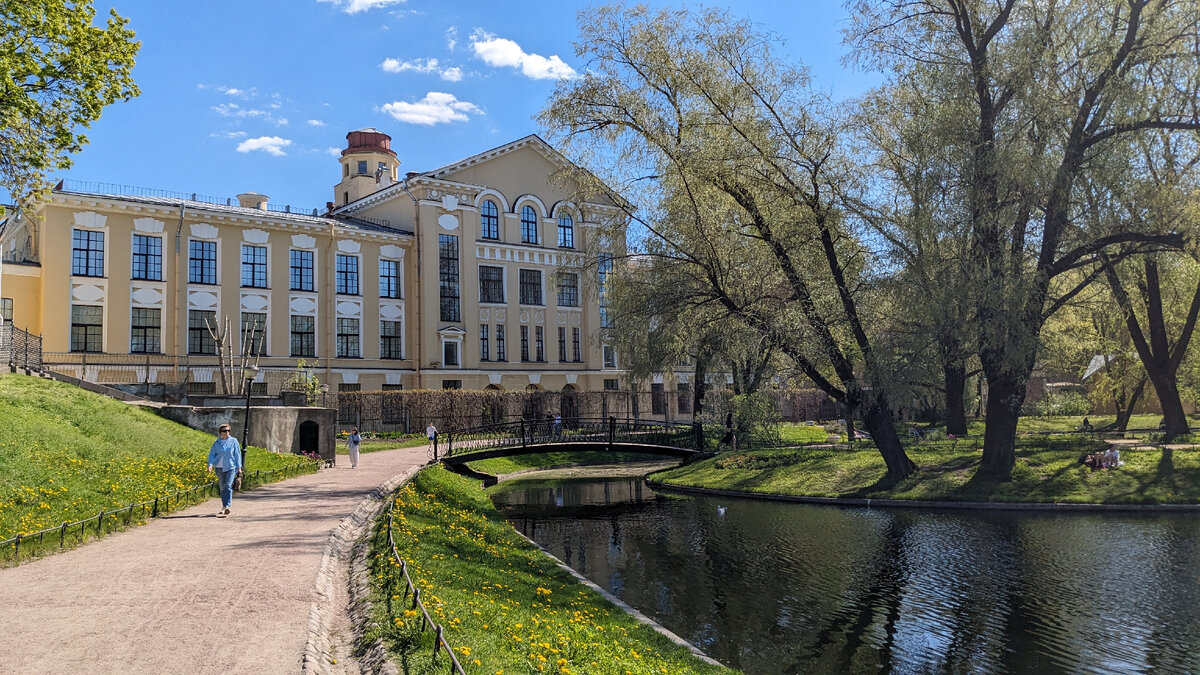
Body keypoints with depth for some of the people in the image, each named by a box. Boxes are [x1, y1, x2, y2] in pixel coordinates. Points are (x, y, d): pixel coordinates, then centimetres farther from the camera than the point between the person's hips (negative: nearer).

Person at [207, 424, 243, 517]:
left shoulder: (233, 441, 2)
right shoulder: (216, 443, 6)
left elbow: (237, 454, 4)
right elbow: (212, 455, 5)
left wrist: (239, 467, -1)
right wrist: (210, 465, -12)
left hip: (231, 467, -3)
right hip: (219, 468, 3)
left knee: (228, 486, -15)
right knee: (222, 488, 8)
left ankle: (225, 507, -22)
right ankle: (226, 508, 18)